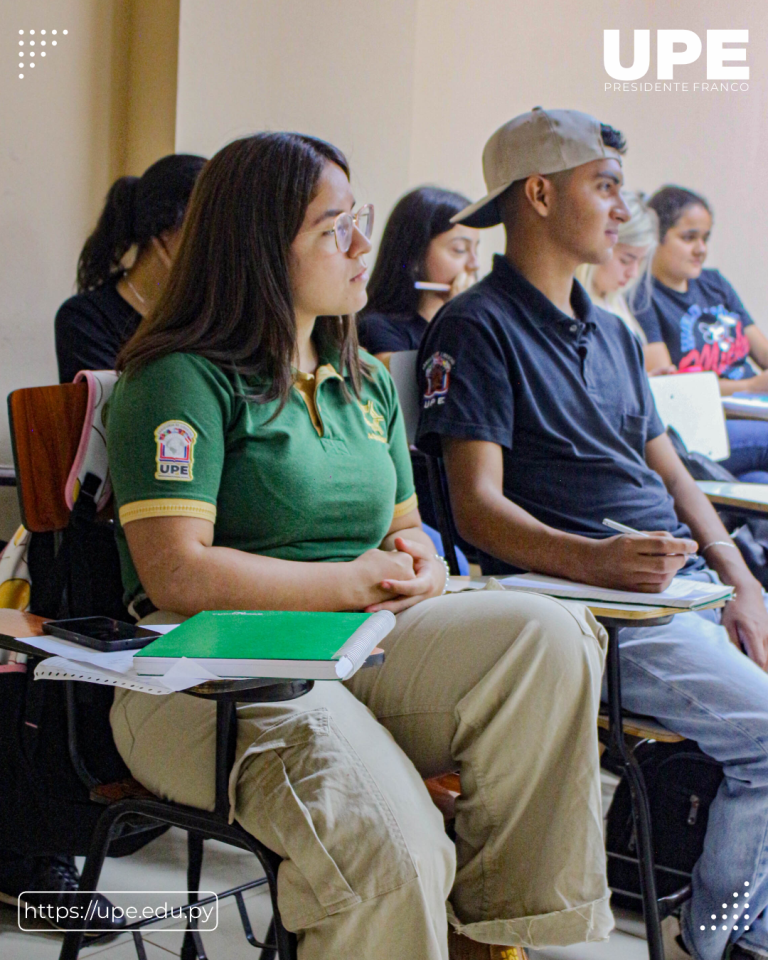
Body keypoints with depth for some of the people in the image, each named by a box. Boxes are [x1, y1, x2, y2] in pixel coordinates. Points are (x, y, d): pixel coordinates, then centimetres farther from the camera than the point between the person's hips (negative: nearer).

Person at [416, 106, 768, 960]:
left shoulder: (611, 334, 25)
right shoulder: (476, 330, -3)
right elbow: (479, 508, -11)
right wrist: (595, 561, -29)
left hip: (688, 578, 8)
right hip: (586, 602, -8)